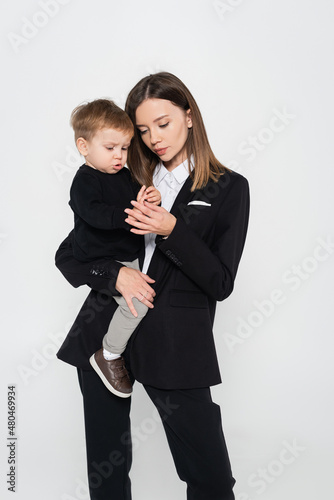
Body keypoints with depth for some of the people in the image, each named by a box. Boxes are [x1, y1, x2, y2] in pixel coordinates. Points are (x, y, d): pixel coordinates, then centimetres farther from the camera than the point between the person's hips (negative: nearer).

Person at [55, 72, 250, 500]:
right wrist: (114, 274, -9)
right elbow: (67, 255, 10)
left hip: (175, 345, -3)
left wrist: (173, 231, -17)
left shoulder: (228, 189, 3)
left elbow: (221, 284, -3)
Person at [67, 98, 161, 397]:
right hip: (102, 260, -9)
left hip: (129, 255, 9)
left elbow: (137, 197, 19)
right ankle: (108, 356, -2)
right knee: (136, 302, -22)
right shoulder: (84, 181, -13)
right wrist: (128, 214, -40)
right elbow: (94, 213, -28)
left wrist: (152, 199, -4)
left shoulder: (124, 175, 12)